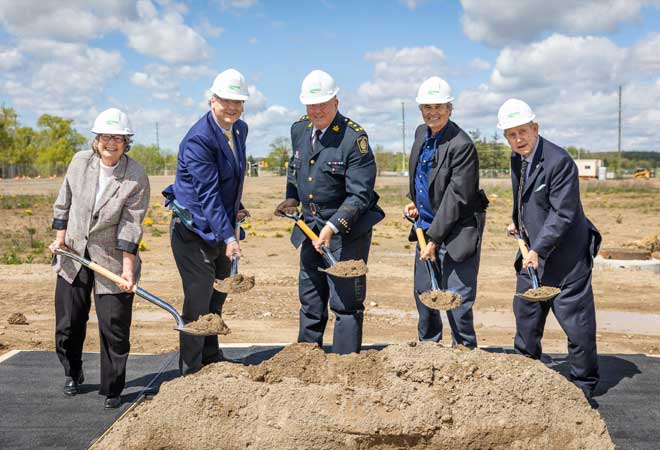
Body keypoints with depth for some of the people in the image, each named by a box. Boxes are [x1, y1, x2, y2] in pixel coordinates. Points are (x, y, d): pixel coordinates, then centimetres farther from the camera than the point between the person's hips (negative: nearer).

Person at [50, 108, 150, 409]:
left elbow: (131, 224, -16)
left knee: (114, 328, -1)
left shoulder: (136, 177, -14)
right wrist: (60, 235, 5)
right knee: (68, 322, 14)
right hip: (73, 254, 4)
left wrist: (128, 266, -21)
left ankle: (112, 390, 16)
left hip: (112, 259, -3)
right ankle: (72, 375, 38)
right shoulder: (80, 161, -4)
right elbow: (64, 201, 10)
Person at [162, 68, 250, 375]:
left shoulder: (240, 130, 5)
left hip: (220, 225, 8)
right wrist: (229, 237, -30)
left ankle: (212, 359, 33)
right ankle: (191, 370, 7)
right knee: (199, 298, -6)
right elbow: (208, 193, -26)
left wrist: (236, 208, 11)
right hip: (193, 228, -8)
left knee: (218, 296, 17)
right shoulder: (198, 139, -21)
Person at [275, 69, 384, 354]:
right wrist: (292, 198, 10)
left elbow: (359, 195, -20)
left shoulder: (354, 137, -18)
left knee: (345, 302, -1)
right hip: (311, 227, 7)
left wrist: (332, 227, -28)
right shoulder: (299, 130, 3)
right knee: (310, 299, 18)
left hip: (347, 230, -7)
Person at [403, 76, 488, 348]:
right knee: (423, 293, 18)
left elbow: (456, 197, -22)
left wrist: (434, 238, -21)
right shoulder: (421, 133, 6)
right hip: (426, 227, 8)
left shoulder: (462, 145, -20)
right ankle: (428, 348, 36)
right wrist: (414, 202, 11)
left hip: (455, 233, -8)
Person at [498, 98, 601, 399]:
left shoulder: (559, 161, -21)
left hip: (565, 257, -9)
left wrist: (538, 250, -24)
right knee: (525, 313, 19)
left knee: (576, 321, 1)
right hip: (532, 253, 9)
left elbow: (563, 214, -23)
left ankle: (583, 386, 16)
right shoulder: (517, 158, 6)